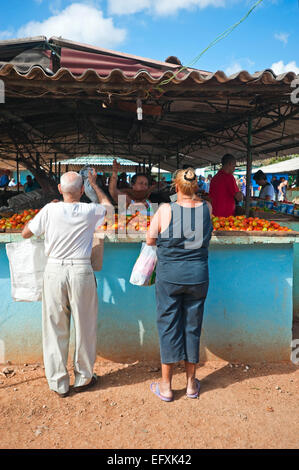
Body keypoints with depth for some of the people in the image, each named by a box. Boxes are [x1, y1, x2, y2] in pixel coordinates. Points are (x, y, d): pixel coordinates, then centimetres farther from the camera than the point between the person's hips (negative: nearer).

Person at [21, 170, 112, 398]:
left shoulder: (50, 210, -5)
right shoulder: (89, 211, -5)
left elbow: (26, 233, 8)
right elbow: (108, 204, 19)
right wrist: (94, 183, 31)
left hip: (55, 270, 1)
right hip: (81, 271, 0)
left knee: (55, 328, 11)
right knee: (84, 327, 13)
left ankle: (59, 383, 22)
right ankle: (83, 378, 28)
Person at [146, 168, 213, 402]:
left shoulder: (165, 210, -10)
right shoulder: (206, 208, -3)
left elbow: (150, 240, -2)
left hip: (169, 275, -2)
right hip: (198, 275, 3)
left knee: (168, 326, 8)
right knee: (192, 327, 14)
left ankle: (166, 386, 20)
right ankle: (191, 384, 28)